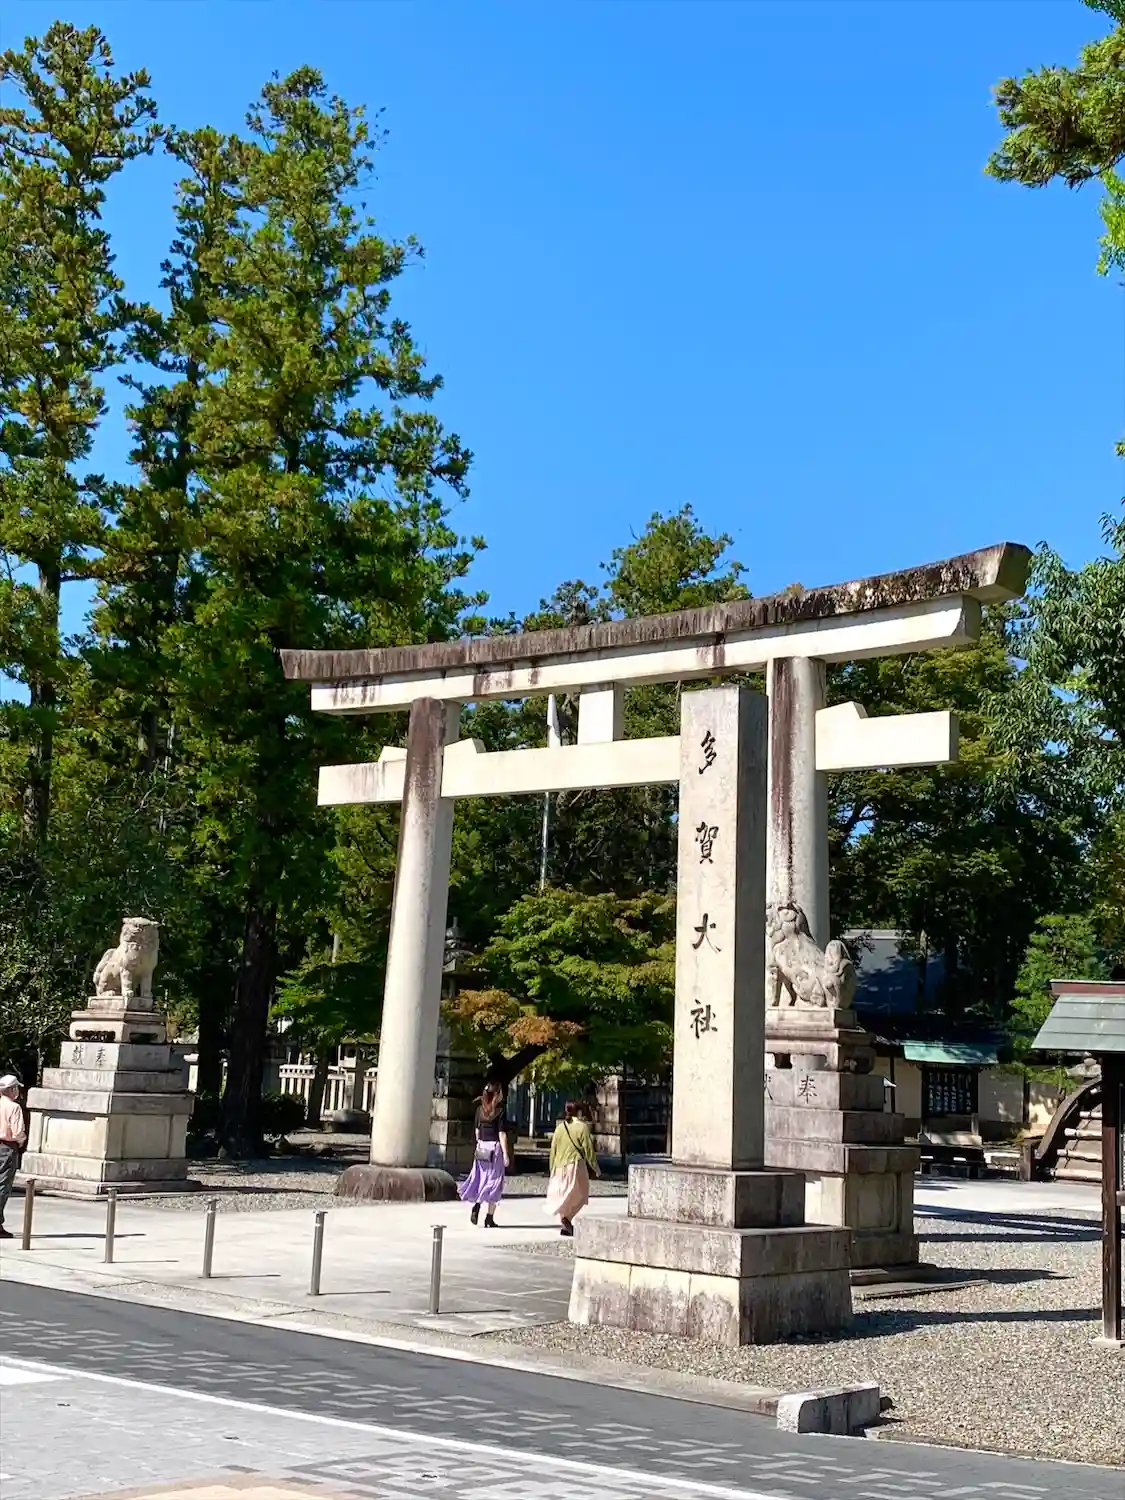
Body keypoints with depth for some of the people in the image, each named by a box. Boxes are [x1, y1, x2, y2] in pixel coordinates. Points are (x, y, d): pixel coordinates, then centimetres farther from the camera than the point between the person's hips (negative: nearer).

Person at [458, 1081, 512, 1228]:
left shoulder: (480, 1109, 6)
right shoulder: (500, 1111, -10)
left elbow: (477, 1130, 10)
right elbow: (502, 1134, -12)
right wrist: (505, 1154, -9)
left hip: (482, 1148, 4)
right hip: (495, 1148, -4)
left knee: (480, 1178, 14)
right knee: (494, 1180, 4)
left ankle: (476, 1204, -10)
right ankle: (489, 1218, 5)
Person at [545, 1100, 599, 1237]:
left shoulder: (560, 1127, 9)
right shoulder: (582, 1127, -7)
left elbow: (553, 1149, 12)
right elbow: (588, 1150, -7)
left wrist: (552, 1169, 20)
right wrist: (596, 1169, 4)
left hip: (559, 1166, 5)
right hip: (576, 1165, -5)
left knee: (561, 1194, 15)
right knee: (578, 1194, 5)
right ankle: (567, 1217, -14)